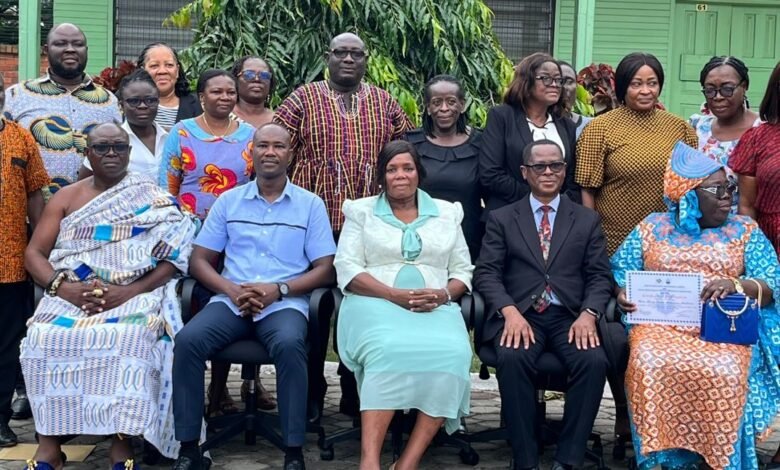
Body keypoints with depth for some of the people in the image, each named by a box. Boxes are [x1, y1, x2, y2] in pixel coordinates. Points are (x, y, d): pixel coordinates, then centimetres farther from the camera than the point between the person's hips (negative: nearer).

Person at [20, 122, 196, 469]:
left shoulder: (154, 200, 7)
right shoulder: (66, 198, 15)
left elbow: (173, 258, -2)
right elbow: (34, 253, 9)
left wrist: (129, 292, -16)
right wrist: (63, 287, -12)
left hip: (135, 295, -2)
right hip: (70, 295, 2)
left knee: (131, 338, -36)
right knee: (45, 336, -29)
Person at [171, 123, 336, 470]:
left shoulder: (310, 204, 8)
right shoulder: (228, 201, 13)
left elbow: (325, 270, 4)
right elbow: (199, 260, 11)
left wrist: (279, 290, -13)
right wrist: (230, 289, -10)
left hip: (285, 303, -2)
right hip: (231, 301, 2)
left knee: (289, 345, -35)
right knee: (188, 341, -26)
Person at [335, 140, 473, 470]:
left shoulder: (446, 213, 20)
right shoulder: (361, 211, 14)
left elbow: (463, 271, 16)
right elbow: (346, 268, 2)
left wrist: (443, 295, -8)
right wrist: (395, 295, -12)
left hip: (436, 308, 2)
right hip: (376, 303, -2)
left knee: (450, 354, -32)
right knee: (388, 350, -37)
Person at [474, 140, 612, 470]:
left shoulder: (587, 219, 17)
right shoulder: (501, 218, 14)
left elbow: (600, 276, 9)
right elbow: (486, 273, 3)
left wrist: (588, 314, -12)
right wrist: (509, 311, -15)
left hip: (570, 317, 1)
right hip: (520, 315, -1)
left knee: (594, 361, -29)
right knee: (512, 359, -33)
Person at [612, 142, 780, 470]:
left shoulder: (745, 230, 12)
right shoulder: (652, 227, 15)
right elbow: (621, 271, 13)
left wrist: (735, 285, -17)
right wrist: (622, 293, -9)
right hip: (660, 324, 1)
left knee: (723, 371, -33)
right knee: (650, 365, -32)